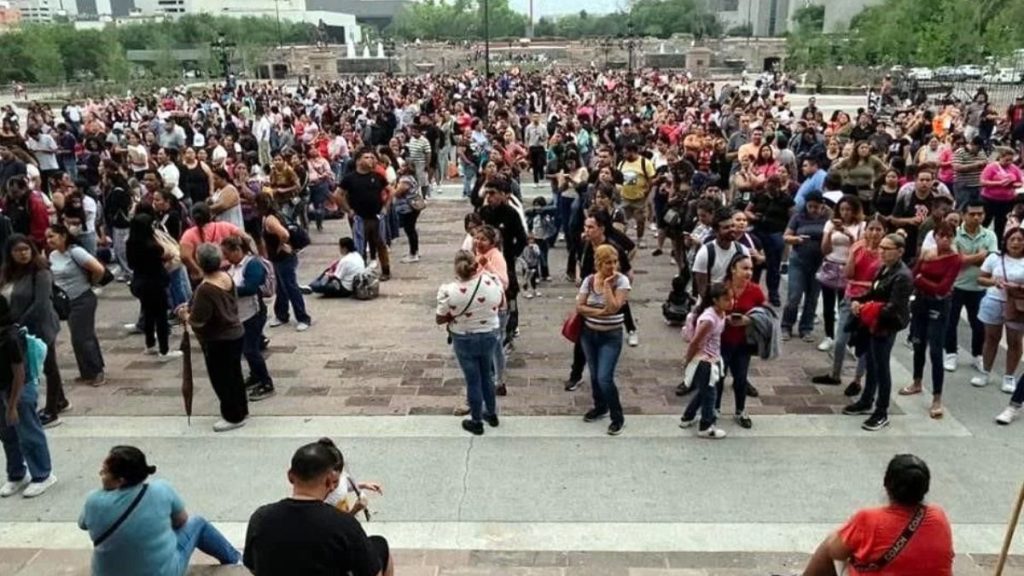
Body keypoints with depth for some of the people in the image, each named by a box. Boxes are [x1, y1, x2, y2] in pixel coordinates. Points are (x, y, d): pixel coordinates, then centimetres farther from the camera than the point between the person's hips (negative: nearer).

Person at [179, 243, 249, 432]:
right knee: (234, 375, 21)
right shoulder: (227, 277, -1)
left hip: (219, 340, -9)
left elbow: (198, 321, -24)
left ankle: (233, 417, 19)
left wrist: (185, 316, -3)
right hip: (234, 333, 9)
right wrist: (191, 307, 12)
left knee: (222, 379, 7)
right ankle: (241, 410, 34)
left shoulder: (205, 290, -28)